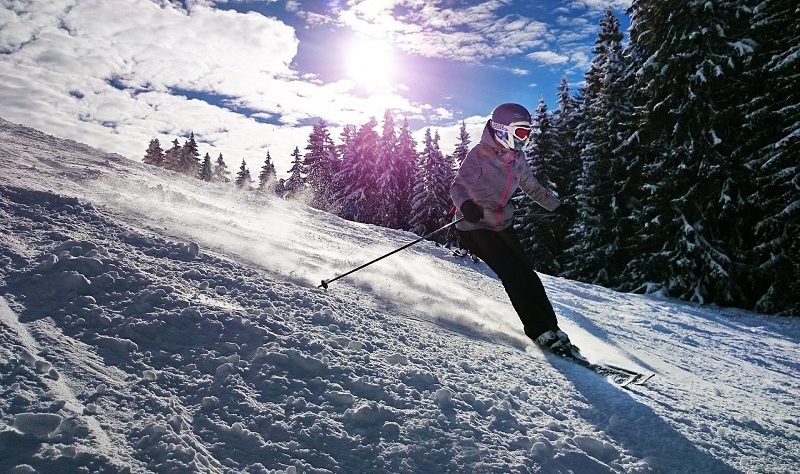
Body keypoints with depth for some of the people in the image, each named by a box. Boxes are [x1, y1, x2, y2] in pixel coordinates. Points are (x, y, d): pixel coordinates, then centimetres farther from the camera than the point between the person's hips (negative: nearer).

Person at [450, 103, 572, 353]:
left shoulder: (517, 156, 7)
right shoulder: (480, 154, -15)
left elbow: (532, 187, 22)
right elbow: (458, 186, -20)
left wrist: (559, 206, 25)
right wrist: (465, 204, -42)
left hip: (502, 224, 7)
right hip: (475, 227, -7)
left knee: (527, 273, 0)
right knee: (514, 275, -15)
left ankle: (551, 328, 8)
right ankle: (540, 332, -10)